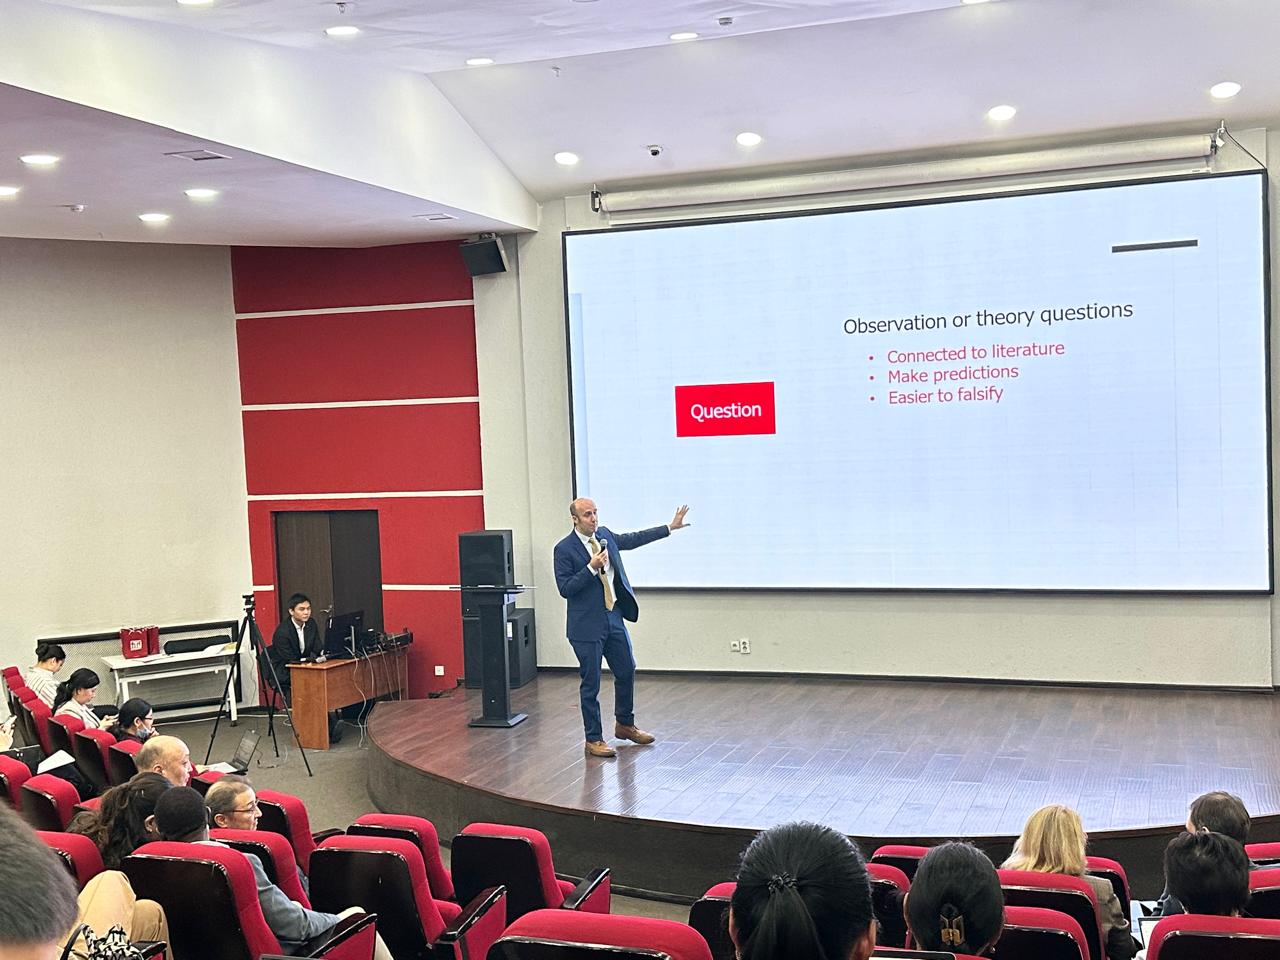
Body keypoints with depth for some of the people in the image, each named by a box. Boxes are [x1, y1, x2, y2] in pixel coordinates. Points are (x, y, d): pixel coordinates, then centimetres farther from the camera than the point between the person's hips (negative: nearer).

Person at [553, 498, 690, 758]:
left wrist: (670, 527, 23)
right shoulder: (564, 549, -13)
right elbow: (565, 588, -16)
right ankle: (593, 740, 14)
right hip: (588, 626, -7)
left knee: (627, 672, 16)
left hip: (614, 618, 7)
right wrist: (591, 568, -24)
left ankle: (624, 725, 36)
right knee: (591, 683, 1)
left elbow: (634, 539, 20)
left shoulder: (604, 535, 6)